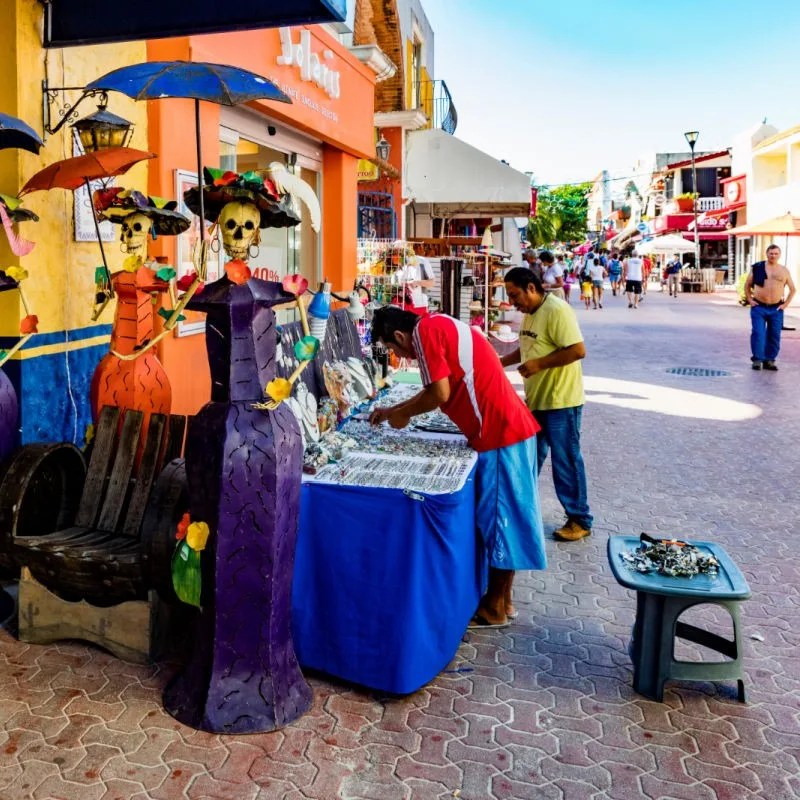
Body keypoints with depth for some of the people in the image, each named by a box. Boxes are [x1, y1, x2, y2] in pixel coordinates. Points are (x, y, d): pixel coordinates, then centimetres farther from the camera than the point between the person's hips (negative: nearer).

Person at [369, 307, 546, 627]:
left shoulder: (423, 331, -11)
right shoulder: (439, 327, 18)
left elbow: (439, 394, -17)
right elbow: (437, 389, 26)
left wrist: (403, 414, 0)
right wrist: (392, 411, 27)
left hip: (500, 433, -10)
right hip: (507, 428, 10)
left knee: (500, 517, 1)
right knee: (501, 515, 16)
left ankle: (495, 609, 14)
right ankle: (501, 598, 28)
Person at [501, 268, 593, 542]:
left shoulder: (557, 311, -19)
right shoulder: (531, 313, 11)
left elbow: (578, 350, -25)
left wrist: (539, 364, -24)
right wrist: (502, 361, 10)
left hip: (560, 401, -9)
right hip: (536, 399, 9)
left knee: (565, 460, 0)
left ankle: (579, 521, 12)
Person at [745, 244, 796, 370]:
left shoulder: (784, 271, 7)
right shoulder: (757, 268, 4)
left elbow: (792, 289, 14)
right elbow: (747, 285, 11)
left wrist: (785, 304, 4)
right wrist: (750, 300, 0)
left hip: (776, 309, 2)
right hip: (759, 307, -2)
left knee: (774, 336, 4)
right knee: (758, 334, -7)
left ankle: (769, 360, 13)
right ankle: (757, 359, 1)